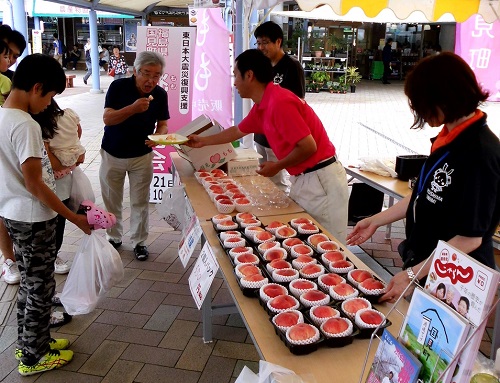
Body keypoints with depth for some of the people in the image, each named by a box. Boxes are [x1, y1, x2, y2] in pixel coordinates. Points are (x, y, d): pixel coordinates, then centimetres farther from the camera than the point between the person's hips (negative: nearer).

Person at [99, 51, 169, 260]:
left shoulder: (160, 94, -7)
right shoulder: (119, 86, -15)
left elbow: (162, 124, 0)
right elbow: (107, 118, -22)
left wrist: (158, 136, -23)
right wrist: (133, 108, -37)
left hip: (142, 156, 1)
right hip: (112, 154, -1)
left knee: (140, 202, 7)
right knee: (112, 201, 12)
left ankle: (139, 242, 22)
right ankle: (114, 237, 33)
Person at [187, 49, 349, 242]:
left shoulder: (280, 102, -22)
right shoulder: (261, 107, 9)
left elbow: (308, 146, -24)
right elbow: (237, 131, 27)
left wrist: (277, 166, -10)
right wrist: (203, 141, 36)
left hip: (320, 180, -10)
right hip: (303, 179, 10)